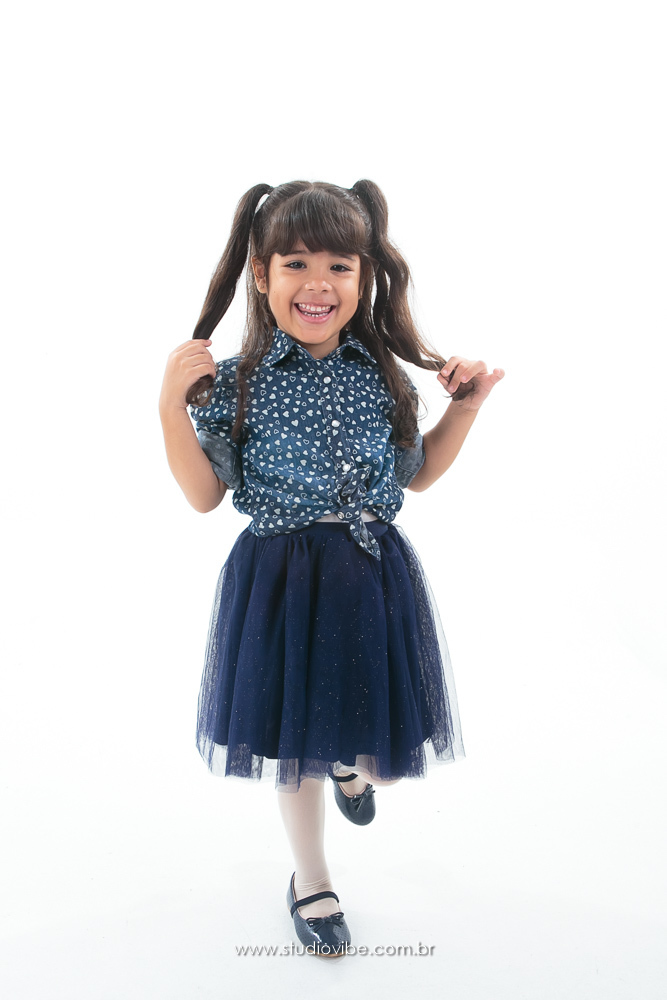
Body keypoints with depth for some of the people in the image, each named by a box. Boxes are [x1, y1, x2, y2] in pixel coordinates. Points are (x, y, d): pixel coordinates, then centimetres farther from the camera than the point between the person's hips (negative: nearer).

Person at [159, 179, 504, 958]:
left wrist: (465, 406, 1)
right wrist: (173, 406, -16)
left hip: (373, 574, 3)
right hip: (282, 580, -2)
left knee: (386, 752, 12)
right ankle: (310, 880, 42)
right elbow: (204, 496, -6)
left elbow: (416, 474, 11)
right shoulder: (235, 383, -8)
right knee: (294, 744, 14)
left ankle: (350, 764, 53)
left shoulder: (384, 375, -1)